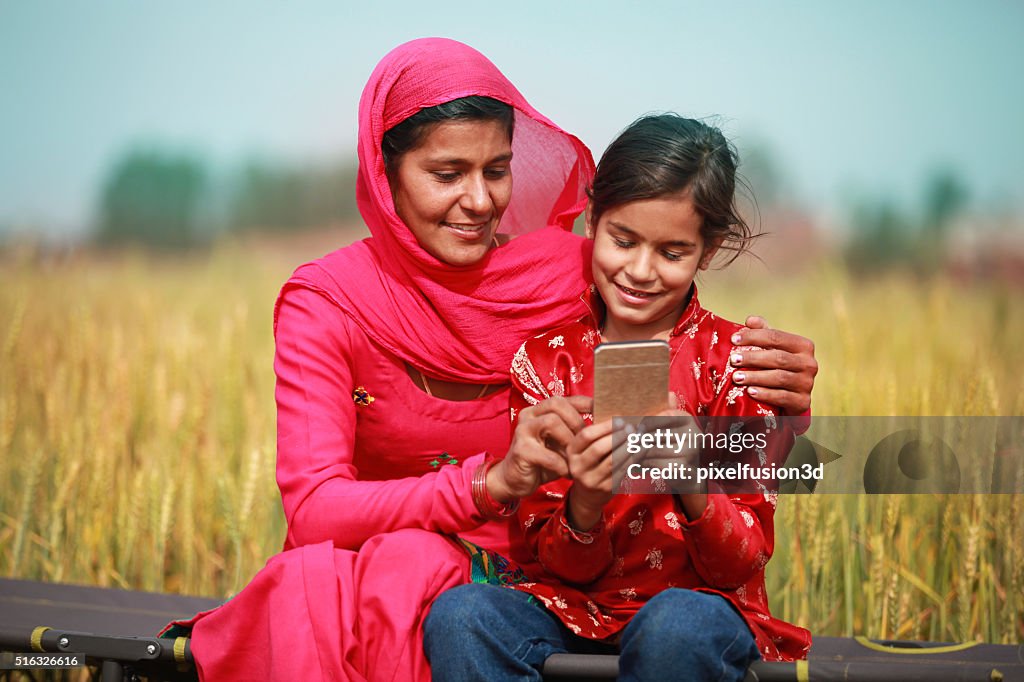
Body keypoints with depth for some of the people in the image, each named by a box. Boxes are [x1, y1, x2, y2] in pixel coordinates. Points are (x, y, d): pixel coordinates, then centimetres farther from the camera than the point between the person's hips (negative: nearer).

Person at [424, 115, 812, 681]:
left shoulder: (737, 361, -2)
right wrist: (584, 505, -23)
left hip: (704, 606, -1)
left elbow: (742, 565, -6)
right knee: (458, 615, -29)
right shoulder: (543, 359, 2)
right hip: (576, 609, 2)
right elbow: (561, 565, 0)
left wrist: (692, 485, -26)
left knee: (676, 623, -37)